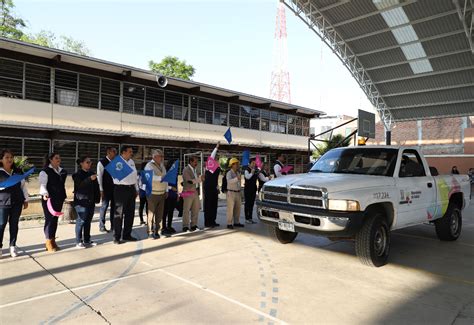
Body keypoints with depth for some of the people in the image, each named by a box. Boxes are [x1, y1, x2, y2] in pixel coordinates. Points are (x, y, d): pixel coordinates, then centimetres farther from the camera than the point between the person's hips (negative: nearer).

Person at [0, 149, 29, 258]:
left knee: (14, 224, 8)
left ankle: (13, 246, 16)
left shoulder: (18, 171, 9)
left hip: (17, 202, 3)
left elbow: (23, 186, 12)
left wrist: (26, 200, 10)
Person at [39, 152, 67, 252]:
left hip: (59, 199, 7)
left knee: (55, 219, 11)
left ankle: (53, 240, 21)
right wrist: (44, 194, -32)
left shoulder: (62, 171, 13)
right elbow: (42, 184, -16)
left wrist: (63, 196, 21)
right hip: (49, 199, -6)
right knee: (49, 219, -3)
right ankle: (49, 242, 7)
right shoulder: (45, 171, -8)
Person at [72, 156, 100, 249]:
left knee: (88, 221, 11)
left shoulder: (92, 173, 12)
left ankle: (87, 240, 21)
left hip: (91, 201, 6)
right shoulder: (78, 175, -5)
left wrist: (97, 198, 7)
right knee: (81, 221, -6)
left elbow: (96, 187, 13)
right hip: (81, 201, -6)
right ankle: (78, 242, 3)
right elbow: (79, 185, -22)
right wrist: (89, 179, -32)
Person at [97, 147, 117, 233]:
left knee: (114, 206, 8)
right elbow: (99, 176, -7)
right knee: (104, 206, 0)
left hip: (115, 187, 5)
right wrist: (101, 190, -12)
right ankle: (102, 226, 11)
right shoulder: (102, 162, -5)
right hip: (106, 188, -5)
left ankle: (113, 225, 17)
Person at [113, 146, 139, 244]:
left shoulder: (132, 162, 15)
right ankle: (117, 237, 8)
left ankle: (127, 235, 23)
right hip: (121, 188, -7)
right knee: (119, 213, 0)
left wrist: (136, 189, 17)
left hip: (131, 188, 7)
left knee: (130, 213, 11)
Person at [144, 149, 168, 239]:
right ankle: (150, 232, 5)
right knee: (151, 213, -2)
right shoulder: (149, 166, -8)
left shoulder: (162, 165, 16)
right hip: (153, 193, -7)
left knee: (160, 213, 9)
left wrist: (166, 190, 13)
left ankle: (156, 231, 18)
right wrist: (161, 178, -37)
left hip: (162, 193, 7)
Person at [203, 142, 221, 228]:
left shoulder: (217, 168, 15)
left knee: (214, 206, 10)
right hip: (208, 189, -7)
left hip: (214, 189, 7)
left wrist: (217, 189, 15)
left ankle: (213, 221, 19)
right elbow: (211, 157, -20)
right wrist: (216, 148, -21)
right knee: (208, 206, -3)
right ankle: (207, 222, 2)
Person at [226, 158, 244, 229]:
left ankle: (236, 222, 23)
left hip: (238, 192, 8)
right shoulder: (229, 173, -12)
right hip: (231, 193, -8)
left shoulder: (238, 173, 12)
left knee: (238, 208, 12)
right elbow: (229, 181, -32)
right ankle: (229, 224, 0)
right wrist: (237, 178, -45)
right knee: (230, 209, -5)